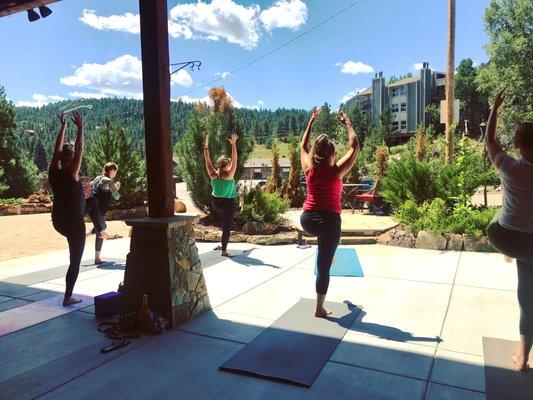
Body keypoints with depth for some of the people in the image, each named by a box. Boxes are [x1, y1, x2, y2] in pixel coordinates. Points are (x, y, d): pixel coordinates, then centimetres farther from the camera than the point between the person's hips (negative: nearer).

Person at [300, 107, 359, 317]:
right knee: (324, 266, 5)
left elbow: (303, 145, 20)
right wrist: (348, 124, 9)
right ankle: (320, 309, 14)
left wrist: (311, 121, 26)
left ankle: (328, 254, 49)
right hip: (329, 221, -4)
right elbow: (354, 146, -1)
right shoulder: (336, 170, -9)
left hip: (307, 219, 4)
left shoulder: (308, 168, 2)